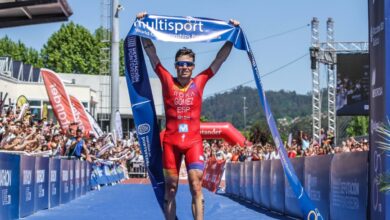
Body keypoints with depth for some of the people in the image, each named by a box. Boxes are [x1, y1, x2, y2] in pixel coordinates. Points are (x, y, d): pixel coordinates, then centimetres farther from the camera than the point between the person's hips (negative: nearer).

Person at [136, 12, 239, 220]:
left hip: (193, 141, 0)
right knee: (170, 188, 6)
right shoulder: (168, 81, 1)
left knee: (196, 185, -9)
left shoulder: (200, 81, 3)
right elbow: (151, 52, 3)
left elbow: (220, 57, 7)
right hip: (171, 141, 0)